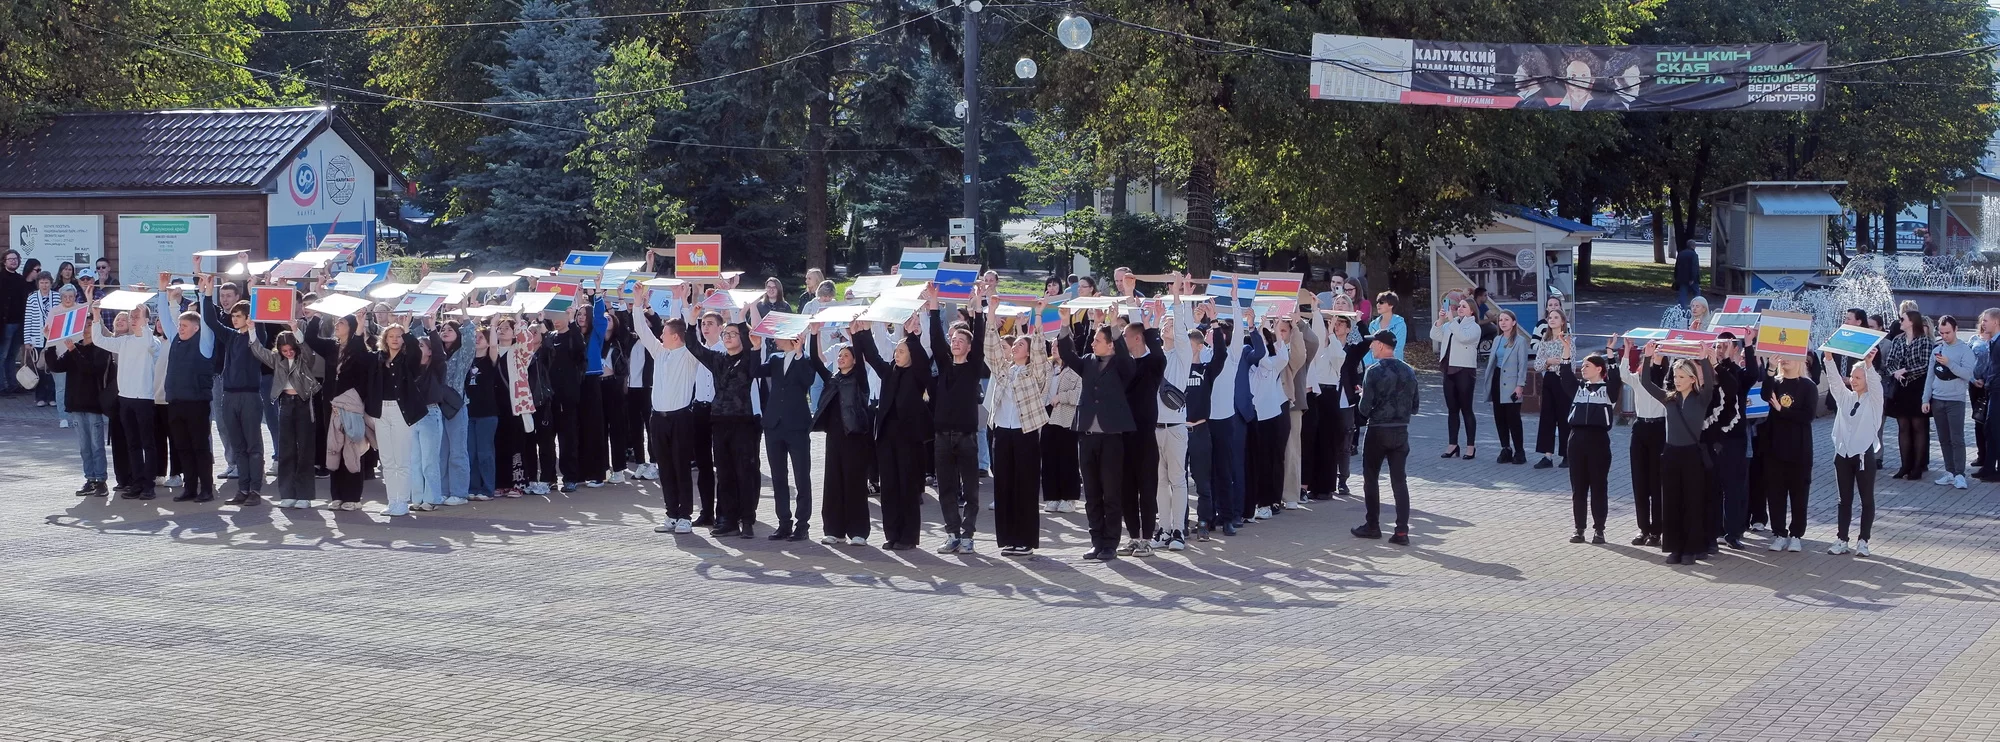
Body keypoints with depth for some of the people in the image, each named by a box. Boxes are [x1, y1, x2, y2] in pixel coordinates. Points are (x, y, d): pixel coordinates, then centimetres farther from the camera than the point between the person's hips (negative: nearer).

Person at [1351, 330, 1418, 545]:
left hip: (1378, 431, -5)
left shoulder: (1374, 371, -13)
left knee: (1371, 478, 11)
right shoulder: (1408, 372, 4)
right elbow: (1414, 407, 9)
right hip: (1401, 431, 5)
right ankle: (1402, 531, -1)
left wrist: (1361, 402, 6)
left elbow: (1364, 408, -15)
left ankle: (1373, 526, 16)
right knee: (1399, 480, 5)